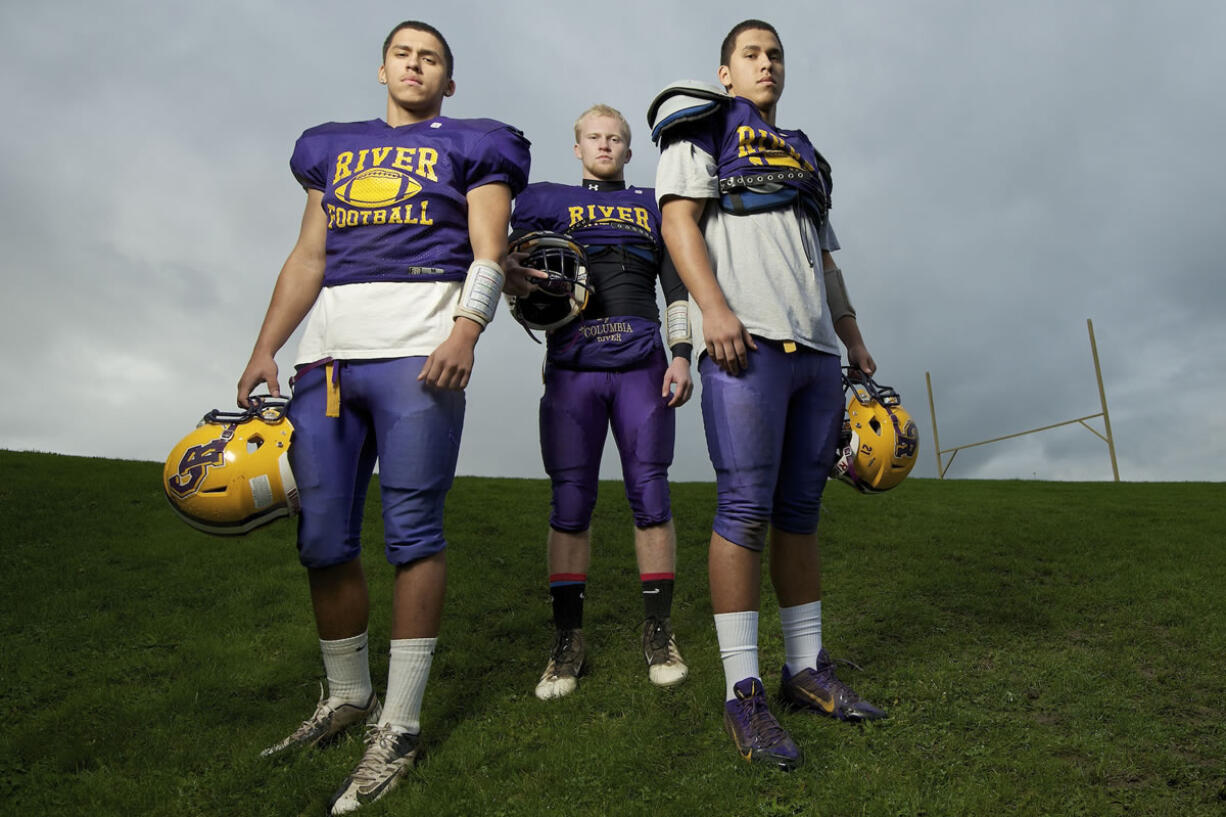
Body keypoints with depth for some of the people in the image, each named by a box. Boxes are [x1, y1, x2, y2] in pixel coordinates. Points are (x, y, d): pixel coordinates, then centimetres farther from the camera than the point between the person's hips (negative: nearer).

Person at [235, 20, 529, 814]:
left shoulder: (468, 147, 13)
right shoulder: (334, 148, 25)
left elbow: (489, 252, 1)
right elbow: (308, 257, 21)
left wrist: (466, 331, -17)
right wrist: (265, 349, 10)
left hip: (417, 350, -4)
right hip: (327, 351, 5)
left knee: (413, 531, -6)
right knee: (323, 539, 5)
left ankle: (400, 724, 4)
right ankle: (347, 697, 23)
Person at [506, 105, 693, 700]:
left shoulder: (653, 206, 20)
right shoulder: (545, 200, 17)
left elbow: (676, 287, 14)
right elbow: (508, 262, 10)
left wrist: (680, 354, 2)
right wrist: (515, 272, -15)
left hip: (641, 365, 1)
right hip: (572, 367, 0)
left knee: (650, 495, -1)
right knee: (570, 501, -1)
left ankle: (659, 633, 10)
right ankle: (567, 642, 8)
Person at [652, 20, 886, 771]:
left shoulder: (803, 154, 30)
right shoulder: (704, 124, 10)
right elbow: (679, 217, -4)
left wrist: (854, 338, 21)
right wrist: (714, 307, -18)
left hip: (815, 347, 7)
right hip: (748, 341, -7)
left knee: (801, 511, 8)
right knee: (746, 510, -11)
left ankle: (807, 668, 17)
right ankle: (743, 692, -4)